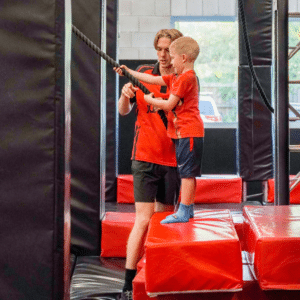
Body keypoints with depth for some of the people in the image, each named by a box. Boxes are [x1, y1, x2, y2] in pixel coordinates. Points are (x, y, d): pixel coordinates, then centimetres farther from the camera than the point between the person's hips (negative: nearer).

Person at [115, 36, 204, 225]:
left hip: (189, 132, -10)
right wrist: (129, 72, 21)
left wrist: (149, 99, 0)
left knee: (187, 172, -9)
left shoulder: (186, 77, -15)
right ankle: (188, 209, 19)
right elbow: (153, 80, 20)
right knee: (187, 173, 13)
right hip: (183, 133, 10)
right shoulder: (176, 77, 16)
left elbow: (169, 104, -15)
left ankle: (183, 212, -9)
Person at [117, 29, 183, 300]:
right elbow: (123, 111, 8)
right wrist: (126, 95, -15)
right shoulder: (143, 73, 4)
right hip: (145, 157, -1)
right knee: (144, 219, -9)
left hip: (173, 158, 1)